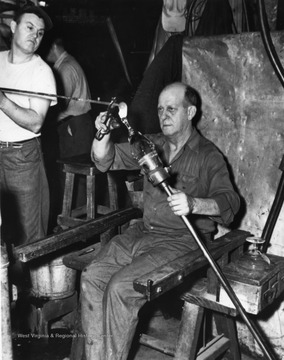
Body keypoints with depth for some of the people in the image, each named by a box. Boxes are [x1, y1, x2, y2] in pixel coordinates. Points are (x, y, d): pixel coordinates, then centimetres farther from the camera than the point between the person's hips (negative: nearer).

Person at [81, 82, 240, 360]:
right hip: (144, 231, 6)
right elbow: (105, 160, 7)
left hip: (183, 240, -6)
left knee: (120, 287, -24)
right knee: (91, 277, -13)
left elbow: (230, 201, -16)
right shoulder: (152, 145, 12)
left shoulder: (208, 156, -4)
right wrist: (103, 135, -15)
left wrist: (194, 204, -36)